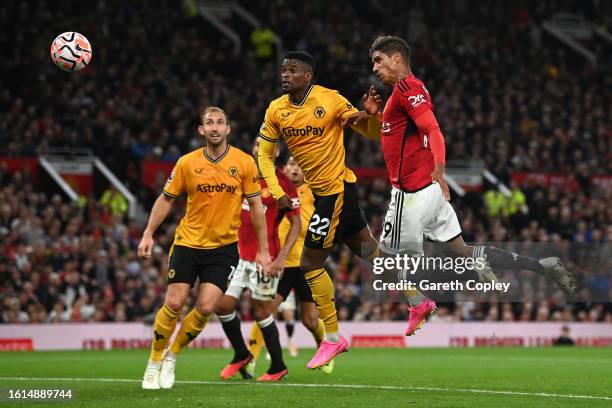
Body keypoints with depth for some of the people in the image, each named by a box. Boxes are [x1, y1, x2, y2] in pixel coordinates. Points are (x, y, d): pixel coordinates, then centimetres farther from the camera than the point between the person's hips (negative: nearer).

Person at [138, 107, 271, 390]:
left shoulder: (244, 163, -5)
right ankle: (155, 361, 13)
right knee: (174, 304, -7)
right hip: (187, 242, 0)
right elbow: (166, 198, 7)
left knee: (206, 308, -9)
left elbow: (255, 205, 1)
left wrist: (263, 250, 0)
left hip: (223, 247, 0)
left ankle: (172, 356, 14)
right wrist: (148, 234, -1)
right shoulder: (187, 163, -4)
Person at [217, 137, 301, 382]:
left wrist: (281, 257, -16)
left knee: (262, 312, -1)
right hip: (239, 254, 6)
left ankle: (278, 367, 13)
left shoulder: (283, 184, -7)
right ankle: (241, 355, 22)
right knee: (223, 305, 2)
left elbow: (296, 223, -7)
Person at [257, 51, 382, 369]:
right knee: (366, 249, 16)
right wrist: (277, 192, -1)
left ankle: (332, 338, 6)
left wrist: (373, 114, -29)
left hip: (335, 188, -7)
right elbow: (264, 152, 9)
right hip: (319, 190, 7)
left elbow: (371, 132, -7)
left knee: (310, 263, -5)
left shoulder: (330, 100, -13)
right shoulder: (276, 110, 3)